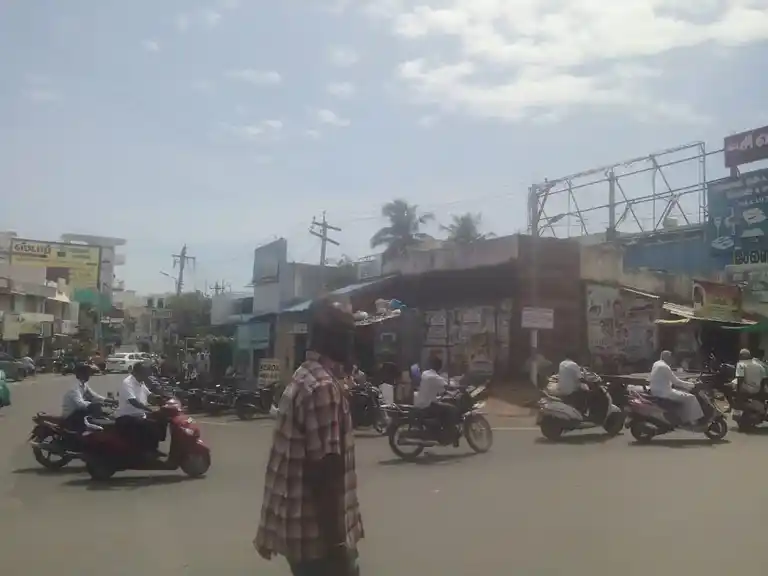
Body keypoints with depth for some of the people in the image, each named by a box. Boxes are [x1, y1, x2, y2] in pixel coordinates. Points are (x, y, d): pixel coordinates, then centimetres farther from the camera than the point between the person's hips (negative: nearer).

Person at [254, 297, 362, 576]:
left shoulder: (304, 377, 10)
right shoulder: (324, 387, -21)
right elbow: (325, 469, -24)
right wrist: (336, 541, -20)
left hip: (298, 525, 10)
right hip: (316, 531, -10)